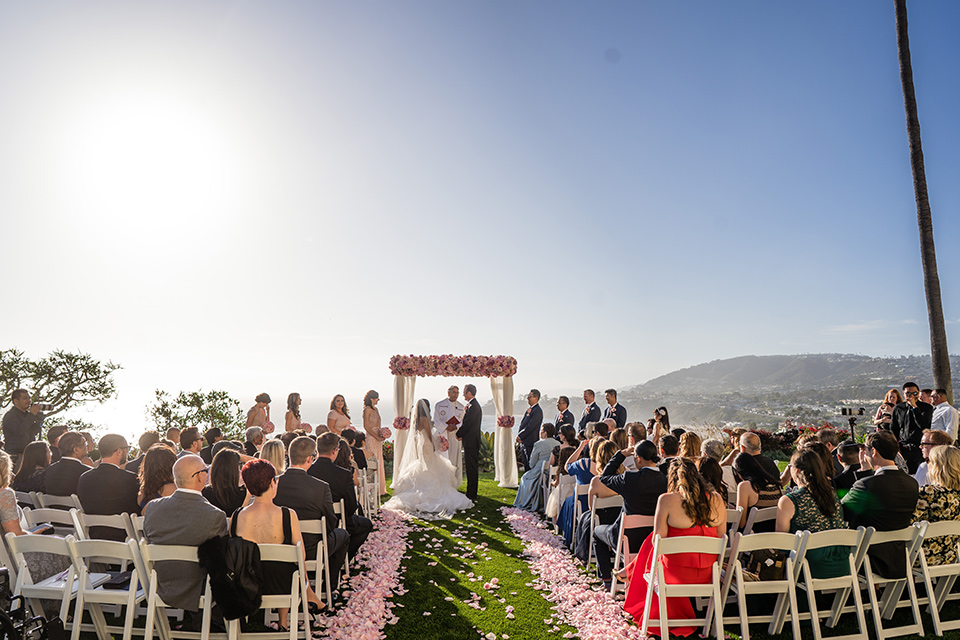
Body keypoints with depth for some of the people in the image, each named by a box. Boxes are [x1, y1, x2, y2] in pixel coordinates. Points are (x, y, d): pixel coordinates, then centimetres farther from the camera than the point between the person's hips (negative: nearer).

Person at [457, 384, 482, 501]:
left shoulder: (473, 406, -18)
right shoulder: (473, 405, 16)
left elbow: (467, 424, -19)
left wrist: (458, 434, -6)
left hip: (471, 442, -10)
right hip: (471, 441, 10)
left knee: (471, 469, -4)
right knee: (471, 468, 15)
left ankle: (471, 494, 1)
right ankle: (471, 493, 22)